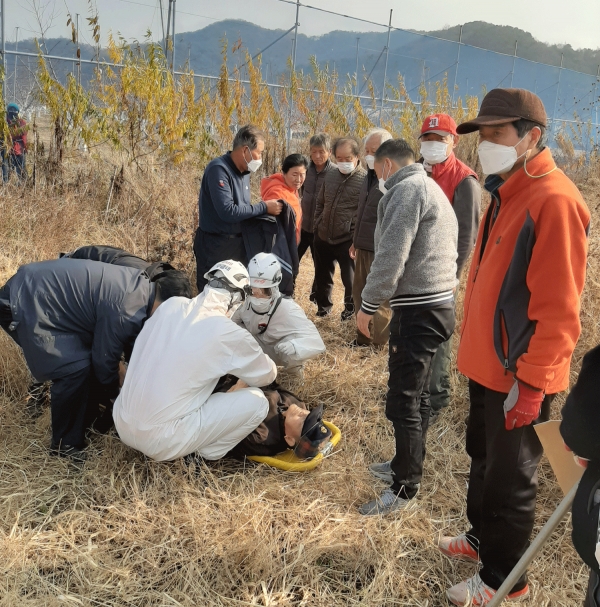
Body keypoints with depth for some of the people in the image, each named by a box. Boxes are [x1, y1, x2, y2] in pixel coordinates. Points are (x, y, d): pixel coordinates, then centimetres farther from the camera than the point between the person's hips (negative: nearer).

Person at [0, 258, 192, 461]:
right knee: (76, 368, -14)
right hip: (25, 305, -10)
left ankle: (85, 419, 31)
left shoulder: (139, 283, 4)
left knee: (89, 358, 14)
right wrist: (114, 398, 7)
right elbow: (104, 360, -10)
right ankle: (66, 444, 3)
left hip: (36, 289, 10)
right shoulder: (126, 312, -26)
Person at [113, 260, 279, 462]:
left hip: (122, 424, 6)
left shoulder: (170, 305, 0)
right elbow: (267, 375, 5)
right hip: (161, 442, -6)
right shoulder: (228, 334, -14)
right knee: (256, 401, -2)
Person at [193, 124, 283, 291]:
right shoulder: (218, 169, -19)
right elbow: (227, 211, -26)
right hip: (215, 246, -8)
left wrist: (267, 208, -3)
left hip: (238, 244, 8)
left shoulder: (244, 171, 7)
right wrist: (263, 207, -19)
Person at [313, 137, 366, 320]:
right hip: (323, 238, 6)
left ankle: (350, 308, 30)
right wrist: (317, 225, 13)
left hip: (348, 240, -6)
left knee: (350, 278, 7)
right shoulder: (330, 176, 8)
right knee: (322, 276, 18)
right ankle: (323, 305, 40)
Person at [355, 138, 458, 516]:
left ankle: (405, 489, 6)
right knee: (417, 395, 19)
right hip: (438, 304, 11)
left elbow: (391, 255, -18)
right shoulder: (431, 189, 22)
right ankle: (407, 466, 33)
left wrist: (369, 304, -10)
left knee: (403, 402, -3)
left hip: (419, 310, -11)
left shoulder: (407, 189, -10)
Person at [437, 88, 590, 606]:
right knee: (484, 458, 24)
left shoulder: (553, 200, -21)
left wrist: (531, 382, -21)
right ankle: (482, 538, 45)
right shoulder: (510, 193, 10)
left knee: (510, 478, 8)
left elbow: (557, 310, -23)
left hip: (519, 377, -9)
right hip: (489, 365, 9)